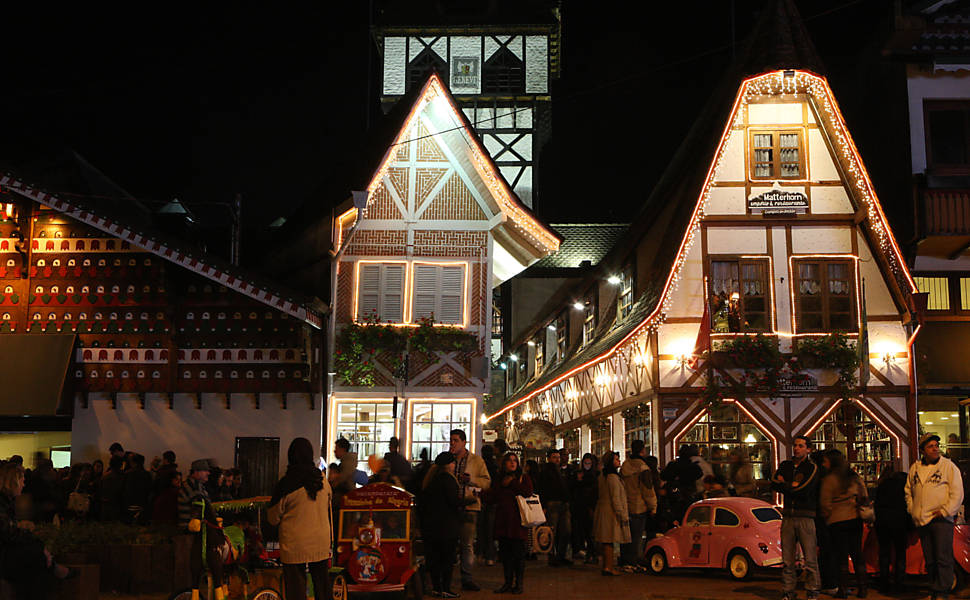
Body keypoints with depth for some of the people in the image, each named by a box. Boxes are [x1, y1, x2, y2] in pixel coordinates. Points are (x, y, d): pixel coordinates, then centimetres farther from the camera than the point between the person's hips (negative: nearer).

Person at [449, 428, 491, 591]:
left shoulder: (476, 460, 6)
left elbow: (487, 481, 3)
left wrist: (471, 480, -13)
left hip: (469, 506, -1)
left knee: (467, 544, 0)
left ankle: (467, 578, 8)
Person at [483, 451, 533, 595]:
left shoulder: (523, 478, 6)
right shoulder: (500, 480, 16)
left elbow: (528, 492, -13)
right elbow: (492, 499, 11)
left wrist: (511, 483, -9)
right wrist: (482, 493, -7)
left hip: (518, 521, -4)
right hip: (503, 521, 4)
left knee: (518, 552, -2)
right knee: (505, 553, 5)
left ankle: (518, 583, 7)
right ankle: (508, 582, 15)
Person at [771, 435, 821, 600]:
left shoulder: (812, 468, 1)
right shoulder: (785, 465, 16)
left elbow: (804, 491, -11)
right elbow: (774, 484, 5)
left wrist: (784, 484, 1)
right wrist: (792, 486, -7)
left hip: (806, 517, -4)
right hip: (788, 516, 4)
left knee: (810, 559, -5)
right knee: (787, 559, 3)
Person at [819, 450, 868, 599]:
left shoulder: (829, 479, -9)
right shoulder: (854, 477, 7)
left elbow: (825, 503, -8)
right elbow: (864, 497, 11)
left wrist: (827, 516, 7)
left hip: (837, 521, -5)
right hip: (855, 519, 5)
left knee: (841, 555, 0)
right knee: (857, 554, 9)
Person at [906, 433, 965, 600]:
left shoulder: (948, 466, -2)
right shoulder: (915, 468, 13)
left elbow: (957, 494, -6)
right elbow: (908, 491, 23)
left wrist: (945, 511, -12)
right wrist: (912, 510, 11)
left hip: (941, 520, -5)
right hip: (922, 521, 5)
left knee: (943, 558, -6)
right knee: (929, 560, 11)